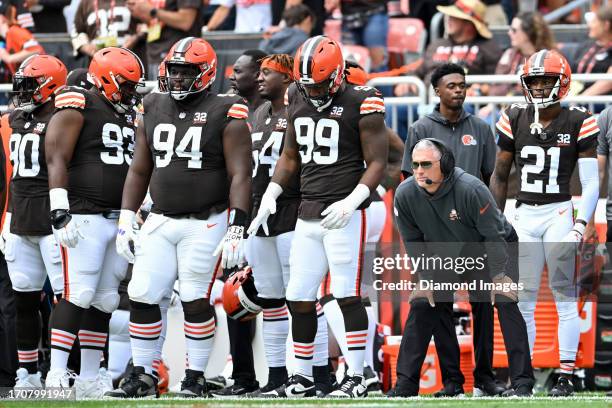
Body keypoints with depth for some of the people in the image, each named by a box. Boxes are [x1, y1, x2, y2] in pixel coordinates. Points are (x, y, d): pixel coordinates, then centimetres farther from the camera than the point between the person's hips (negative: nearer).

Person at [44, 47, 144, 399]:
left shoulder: (127, 116, 18)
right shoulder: (77, 108, -6)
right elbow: (57, 161, -12)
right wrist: (60, 213, -20)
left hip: (119, 220, 8)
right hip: (84, 218, -8)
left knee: (104, 300, 7)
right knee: (78, 295, -14)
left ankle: (90, 376, 11)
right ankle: (57, 373, -14)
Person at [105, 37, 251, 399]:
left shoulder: (225, 115, -7)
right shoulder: (154, 110, 10)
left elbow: (240, 176, -9)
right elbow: (139, 170, 17)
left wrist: (236, 230, -16)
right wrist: (126, 220, 12)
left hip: (205, 223, -5)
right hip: (160, 221, 5)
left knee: (195, 300, -5)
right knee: (143, 297, 0)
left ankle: (196, 378, 6)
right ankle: (143, 376, 9)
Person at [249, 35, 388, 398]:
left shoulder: (361, 103, -9)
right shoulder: (299, 100, 10)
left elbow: (377, 163, -9)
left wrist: (352, 201, -22)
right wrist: (270, 196, 9)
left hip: (344, 216, -7)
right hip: (308, 215, 7)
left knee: (347, 295, -7)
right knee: (300, 299, 7)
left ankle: (356, 378, -1)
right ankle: (303, 377, 16)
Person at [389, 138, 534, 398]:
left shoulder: (471, 189, -33)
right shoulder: (405, 195, -20)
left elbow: (493, 234, -24)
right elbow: (413, 242, -4)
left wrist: (499, 276, -24)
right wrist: (426, 277, -6)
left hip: (490, 250, -4)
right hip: (445, 254, 4)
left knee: (505, 303, -21)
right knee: (421, 304, -4)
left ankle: (522, 382, -20)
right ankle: (405, 384, 3)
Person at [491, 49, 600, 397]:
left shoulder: (578, 123, -4)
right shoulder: (515, 120, 4)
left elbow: (591, 183, -5)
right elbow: (500, 176, 13)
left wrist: (581, 225, -17)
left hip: (559, 214, -3)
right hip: (524, 216, 3)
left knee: (564, 296, -2)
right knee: (522, 300, 4)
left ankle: (566, 377, 0)